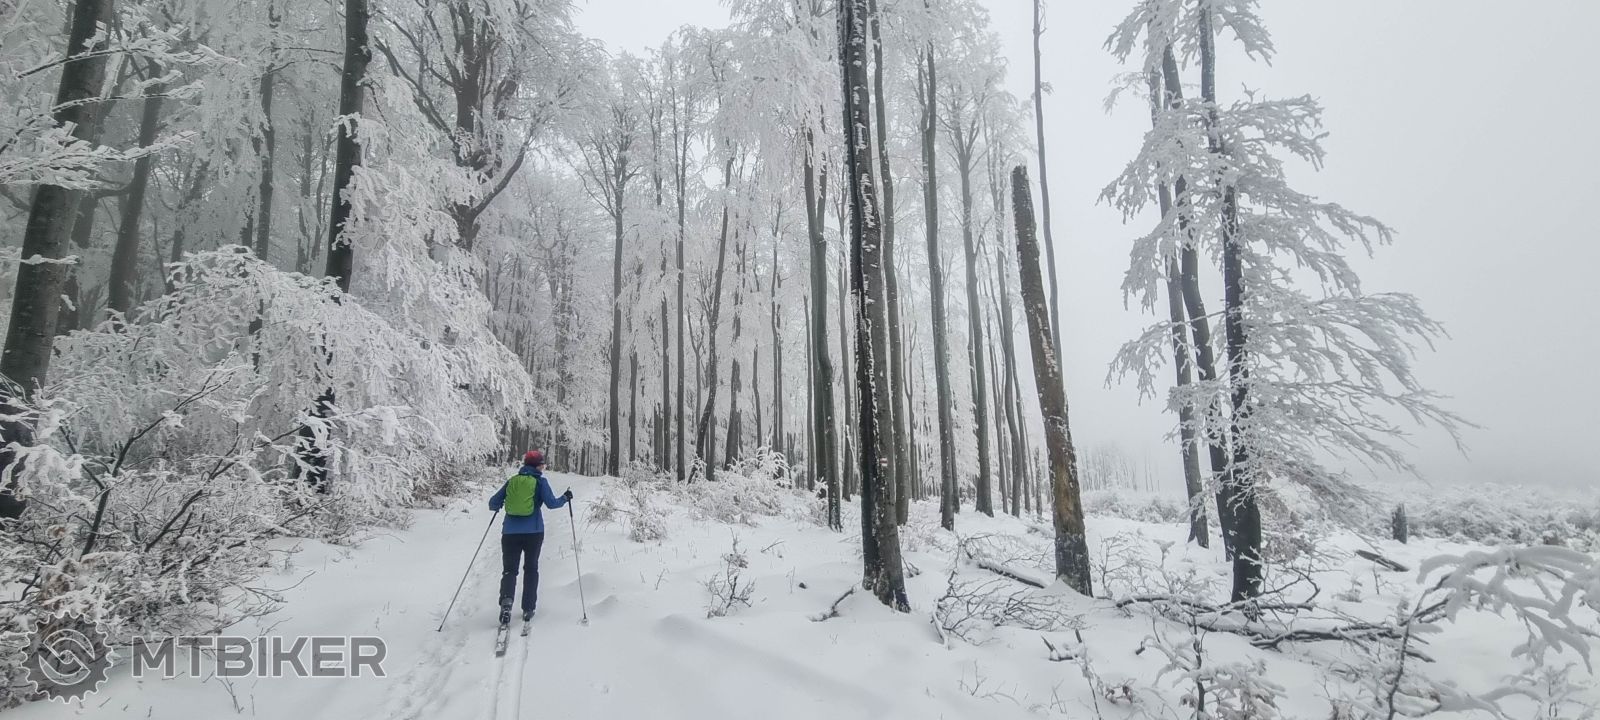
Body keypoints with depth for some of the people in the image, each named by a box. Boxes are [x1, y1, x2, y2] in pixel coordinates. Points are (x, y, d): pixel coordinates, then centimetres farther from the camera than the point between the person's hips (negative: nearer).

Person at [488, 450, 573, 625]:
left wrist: (498, 506, 31)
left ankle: (506, 600, -20)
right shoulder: (540, 482, -1)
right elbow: (551, 503, -9)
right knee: (531, 569, 14)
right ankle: (528, 609, 13)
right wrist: (565, 498, 9)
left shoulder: (512, 481, 8)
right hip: (534, 532, -2)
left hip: (510, 532, 2)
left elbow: (493, 503, 9)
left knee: (509, 569, 6)